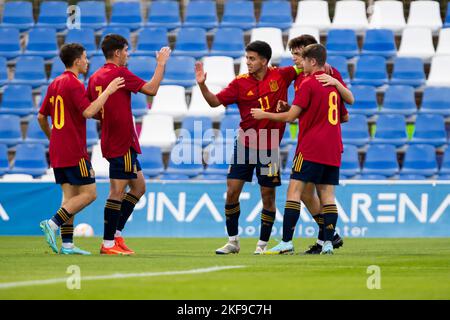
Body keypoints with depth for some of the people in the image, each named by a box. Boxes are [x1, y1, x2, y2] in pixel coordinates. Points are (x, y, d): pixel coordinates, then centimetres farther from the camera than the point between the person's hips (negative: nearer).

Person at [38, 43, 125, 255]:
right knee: (89, 193, -5)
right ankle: (53, 224, -16)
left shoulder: (55, 84, 15)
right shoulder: (74, 84, -12)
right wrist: (108, 91, -17)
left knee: (70, 195, 8)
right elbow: (88, 111, -23)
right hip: (74, 152, -9)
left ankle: (67, 244, 2)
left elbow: (41, 117, 19)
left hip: (57, 152, 9)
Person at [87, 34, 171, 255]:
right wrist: (161, 63, -5)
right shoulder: (119, 73, -13)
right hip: (122, 143, -9)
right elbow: (151, 89, -15)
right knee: (117, 192, -6)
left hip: (110, 141, 9)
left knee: (138, 186, 16)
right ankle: (108, 244, -5)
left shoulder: (95, 77, 11)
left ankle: (116, 233, 14)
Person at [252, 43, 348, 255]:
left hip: (310, 148, -7)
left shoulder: (308, 84, -8)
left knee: (294, 190, -6)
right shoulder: (334, 83, 13)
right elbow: (344, 117, 21)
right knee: (327, 195, 5)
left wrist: (264, 114, 2)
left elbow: (291, 116, -10)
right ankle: (328, 242, -3)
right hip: (332, 150, 7)